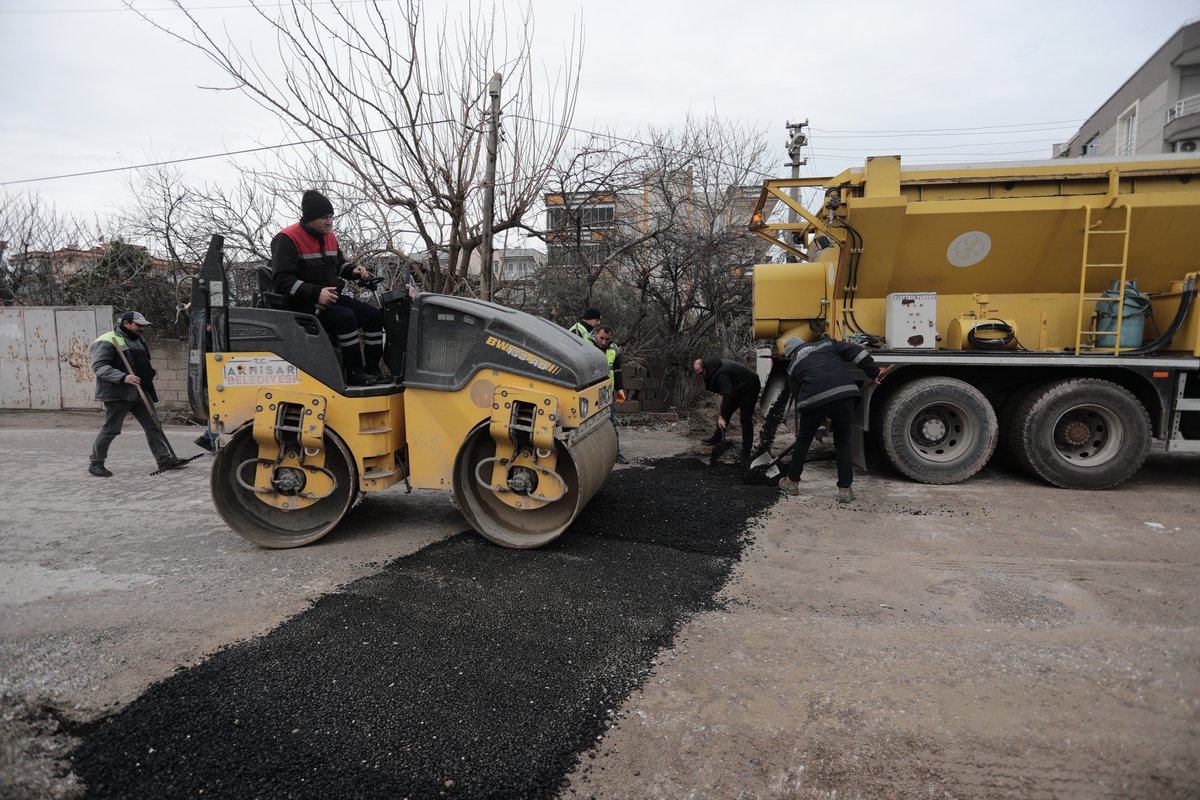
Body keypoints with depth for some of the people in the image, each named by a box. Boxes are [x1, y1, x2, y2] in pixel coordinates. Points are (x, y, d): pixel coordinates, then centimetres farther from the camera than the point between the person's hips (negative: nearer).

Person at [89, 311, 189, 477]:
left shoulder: (138, 340, 18)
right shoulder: (107, 341, -10)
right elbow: (99, 366, -18)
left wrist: (150, 369, 12)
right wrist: (123, 377, -28)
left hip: (141, 392, 8)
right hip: (118, 394, -8)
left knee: (153, 426, 4)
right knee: (110, 429, 0)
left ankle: (165, 459, 5)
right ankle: (95, 464, 13)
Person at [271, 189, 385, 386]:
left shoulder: (329, 237, 12)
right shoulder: (287, 240, -13)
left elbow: (339, 263, 29)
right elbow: (283, 280, -20)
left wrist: (353, 270, 5)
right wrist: (316, 293, -32)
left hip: (331, 298, 8)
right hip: (303, 304, -8)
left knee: (374, 315, -7)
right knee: (345, 317, -33)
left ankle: (373, 370, -6)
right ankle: (355, 374, -25)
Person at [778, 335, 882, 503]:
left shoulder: (793, 366, 23)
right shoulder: (826, 344, 27)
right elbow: (854, 351, 13)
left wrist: (824, 416, 30)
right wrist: (873, 373, 16)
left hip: (815, 399, -1)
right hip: (844, 393, 2)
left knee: (803, 440, 20)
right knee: (843, 443, 16)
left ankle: (792, 481, 32)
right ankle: (845, 489, 14)